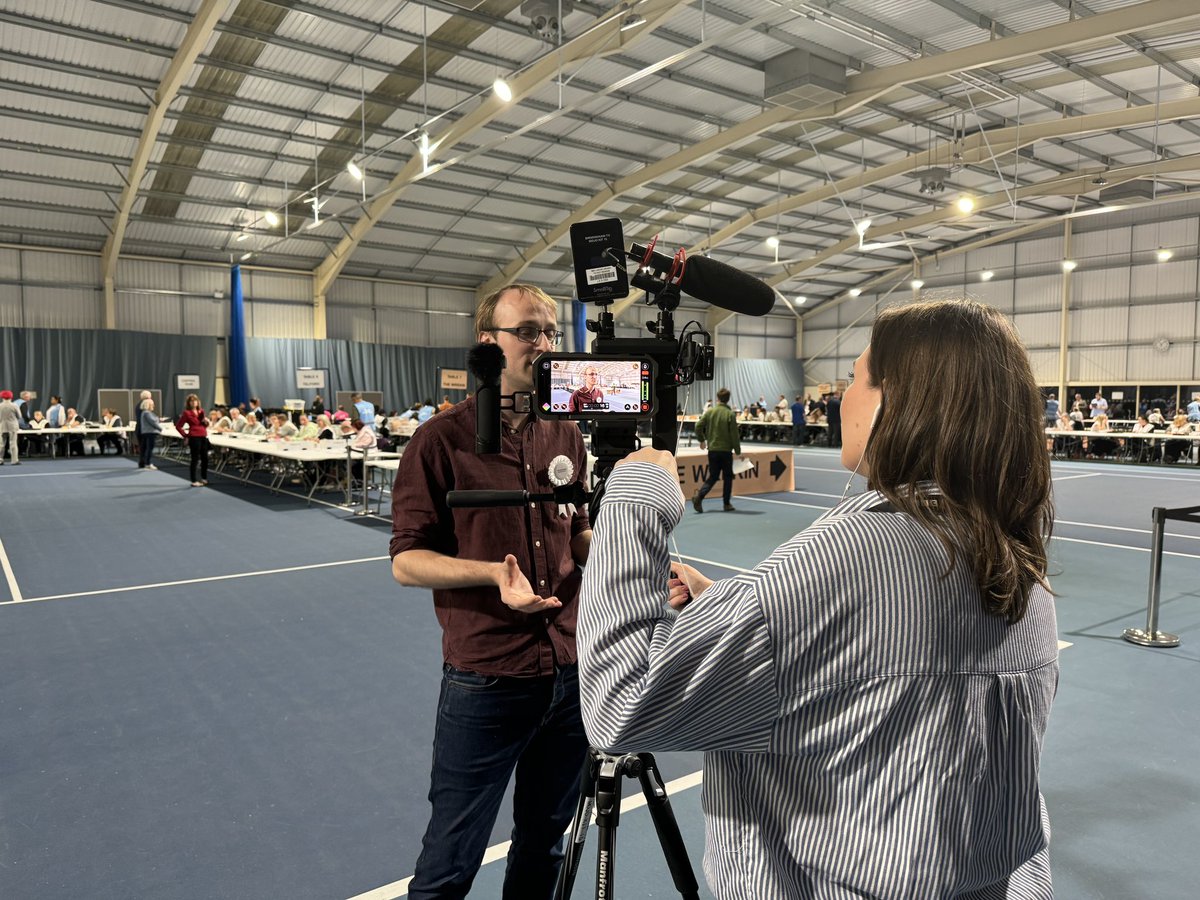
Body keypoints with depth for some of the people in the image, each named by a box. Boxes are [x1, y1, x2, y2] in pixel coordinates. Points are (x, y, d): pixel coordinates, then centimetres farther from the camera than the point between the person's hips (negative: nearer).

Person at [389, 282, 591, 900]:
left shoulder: (566, 437, 6)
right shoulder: (442, 439, -10)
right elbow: (407, 560, -9)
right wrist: (494, 573, -23)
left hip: (571, 670, 5)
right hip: (486, 681, -5)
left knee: (545, 842, 22)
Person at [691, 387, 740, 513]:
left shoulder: (710, 412, 0)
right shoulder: (730, 414, -9)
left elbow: (698, 426, -2)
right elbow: (734, 435, -9)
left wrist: (702, 440, 15)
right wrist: (738, 451, 0)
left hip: (712, 450, 3)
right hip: (726, 450, -3)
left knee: (712, 477, 11)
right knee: (728, 477, 12)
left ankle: (699, 495, -11)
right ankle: (727, 504, 13)